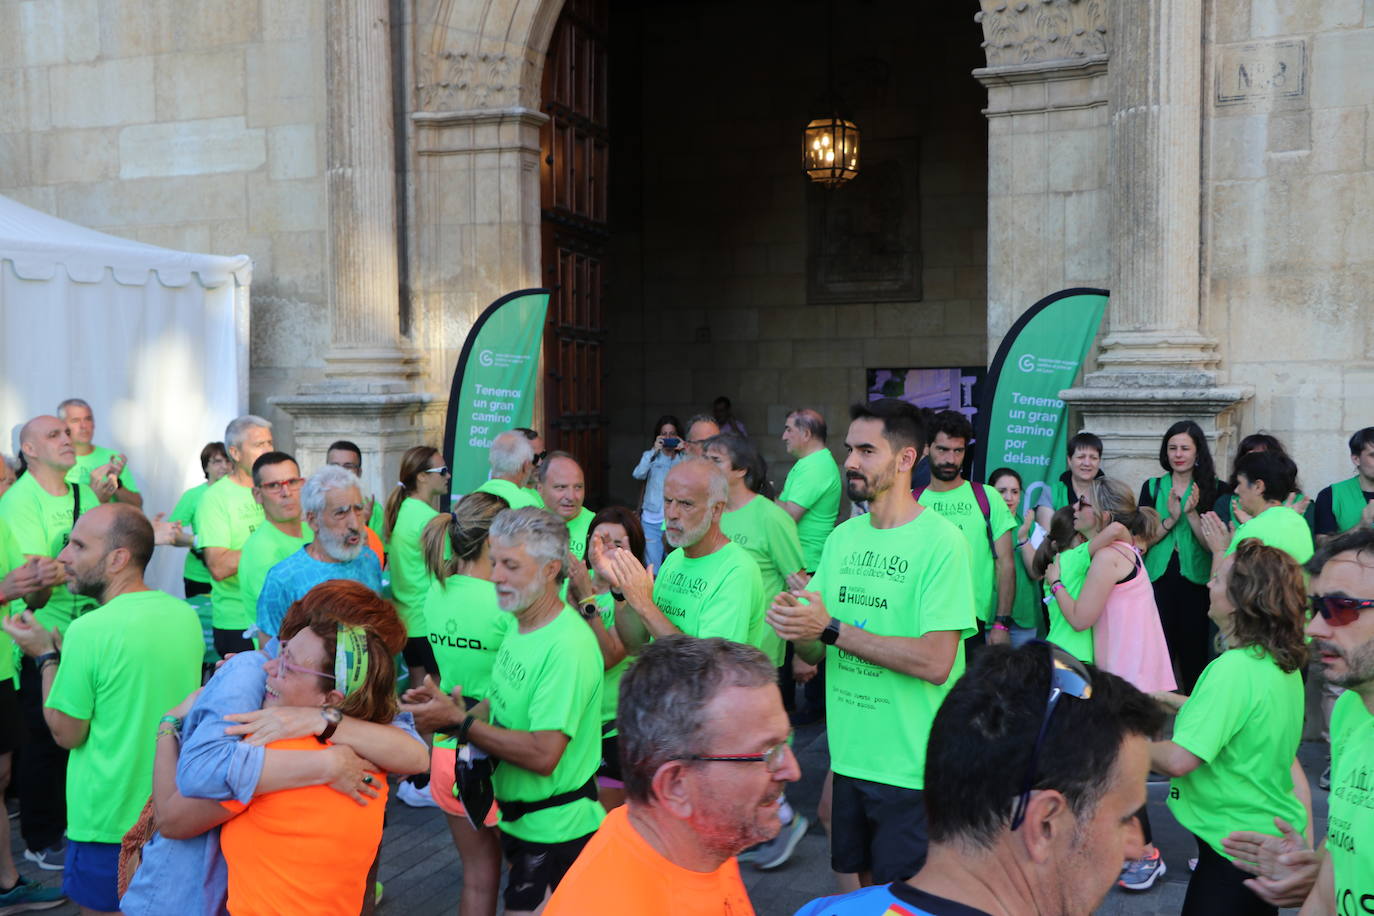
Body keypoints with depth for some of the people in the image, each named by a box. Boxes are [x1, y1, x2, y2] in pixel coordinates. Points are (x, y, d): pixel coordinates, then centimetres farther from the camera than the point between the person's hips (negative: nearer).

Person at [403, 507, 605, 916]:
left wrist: (459, 722, -23)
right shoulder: (521, 626, 5)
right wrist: (454, 708, -8)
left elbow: (543, 754, -29)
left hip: (555, 832, -9)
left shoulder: (568, 645, -26)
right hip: (521, 819, 9)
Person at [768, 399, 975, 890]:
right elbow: (815, 652, 9)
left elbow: (936, 662, -23)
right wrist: (794, 623, -14)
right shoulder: (842, 537, 6)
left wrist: (831, 629, -23)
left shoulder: (940, 540, -15)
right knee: (852, 886, 20)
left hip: (911, 769, -6)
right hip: (848, 754, 6)